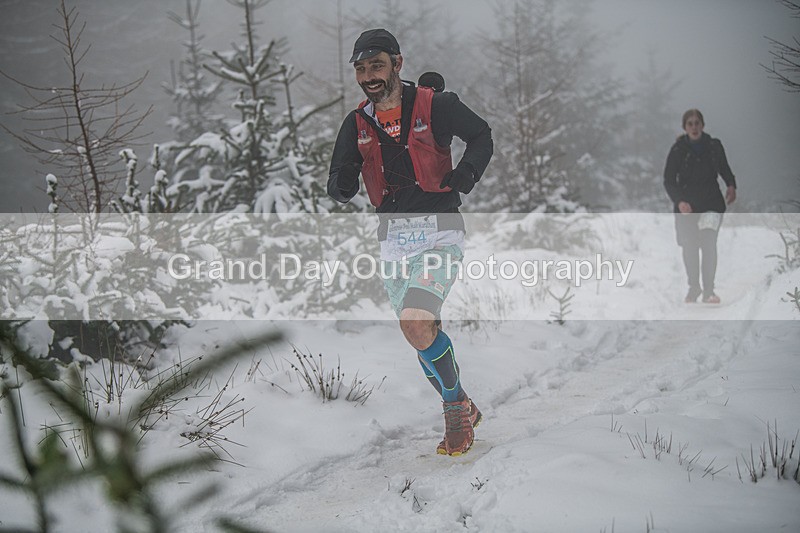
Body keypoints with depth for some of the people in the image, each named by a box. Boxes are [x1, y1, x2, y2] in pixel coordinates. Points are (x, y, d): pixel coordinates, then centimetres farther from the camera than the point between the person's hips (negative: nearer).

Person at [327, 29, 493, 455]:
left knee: (415, 322, -22)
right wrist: (341, 186, -20)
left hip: (439, 232, -5)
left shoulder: (434, 106, -5)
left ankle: (456, 407, -2)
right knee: (423, 333, 9)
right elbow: (341, 181, 5)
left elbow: (481, 134, 8)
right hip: (394, 240, 5)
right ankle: (462, 412, 28)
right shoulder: (357, 124, 6)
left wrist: (467, 172, -12)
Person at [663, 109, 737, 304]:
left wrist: (731, 185, -4)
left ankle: (708, 290, -10)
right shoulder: (678, 150, -6)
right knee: (689, 248, 8)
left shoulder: (714, 145, 0)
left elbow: (724, 168, 15)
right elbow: (668, 180, -5)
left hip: (711, 202, 0)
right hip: (686, 205, 0)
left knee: (709, 243, -15)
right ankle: (693, 288, 26)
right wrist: (679, 201, -20)